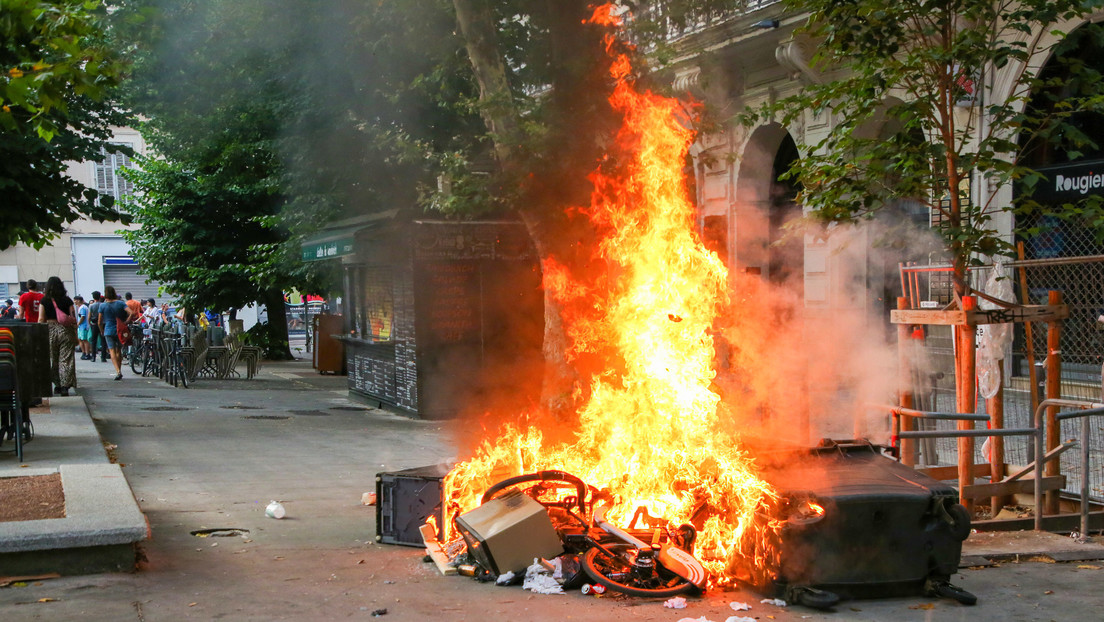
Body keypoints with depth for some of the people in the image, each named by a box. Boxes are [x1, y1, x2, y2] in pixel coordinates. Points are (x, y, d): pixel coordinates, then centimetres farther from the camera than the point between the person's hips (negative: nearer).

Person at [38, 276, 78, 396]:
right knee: (66, 359, 0)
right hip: (66, 331, 0)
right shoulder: (67, 300, 0)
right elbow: (73, 318, 0)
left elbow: (41, 320, -2)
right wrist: (75, 336, 6)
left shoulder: (44, 301, 0)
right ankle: (65, 386, -8)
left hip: (50, 331, 0)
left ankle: (57, 386, 16)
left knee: (53, 359, 12)